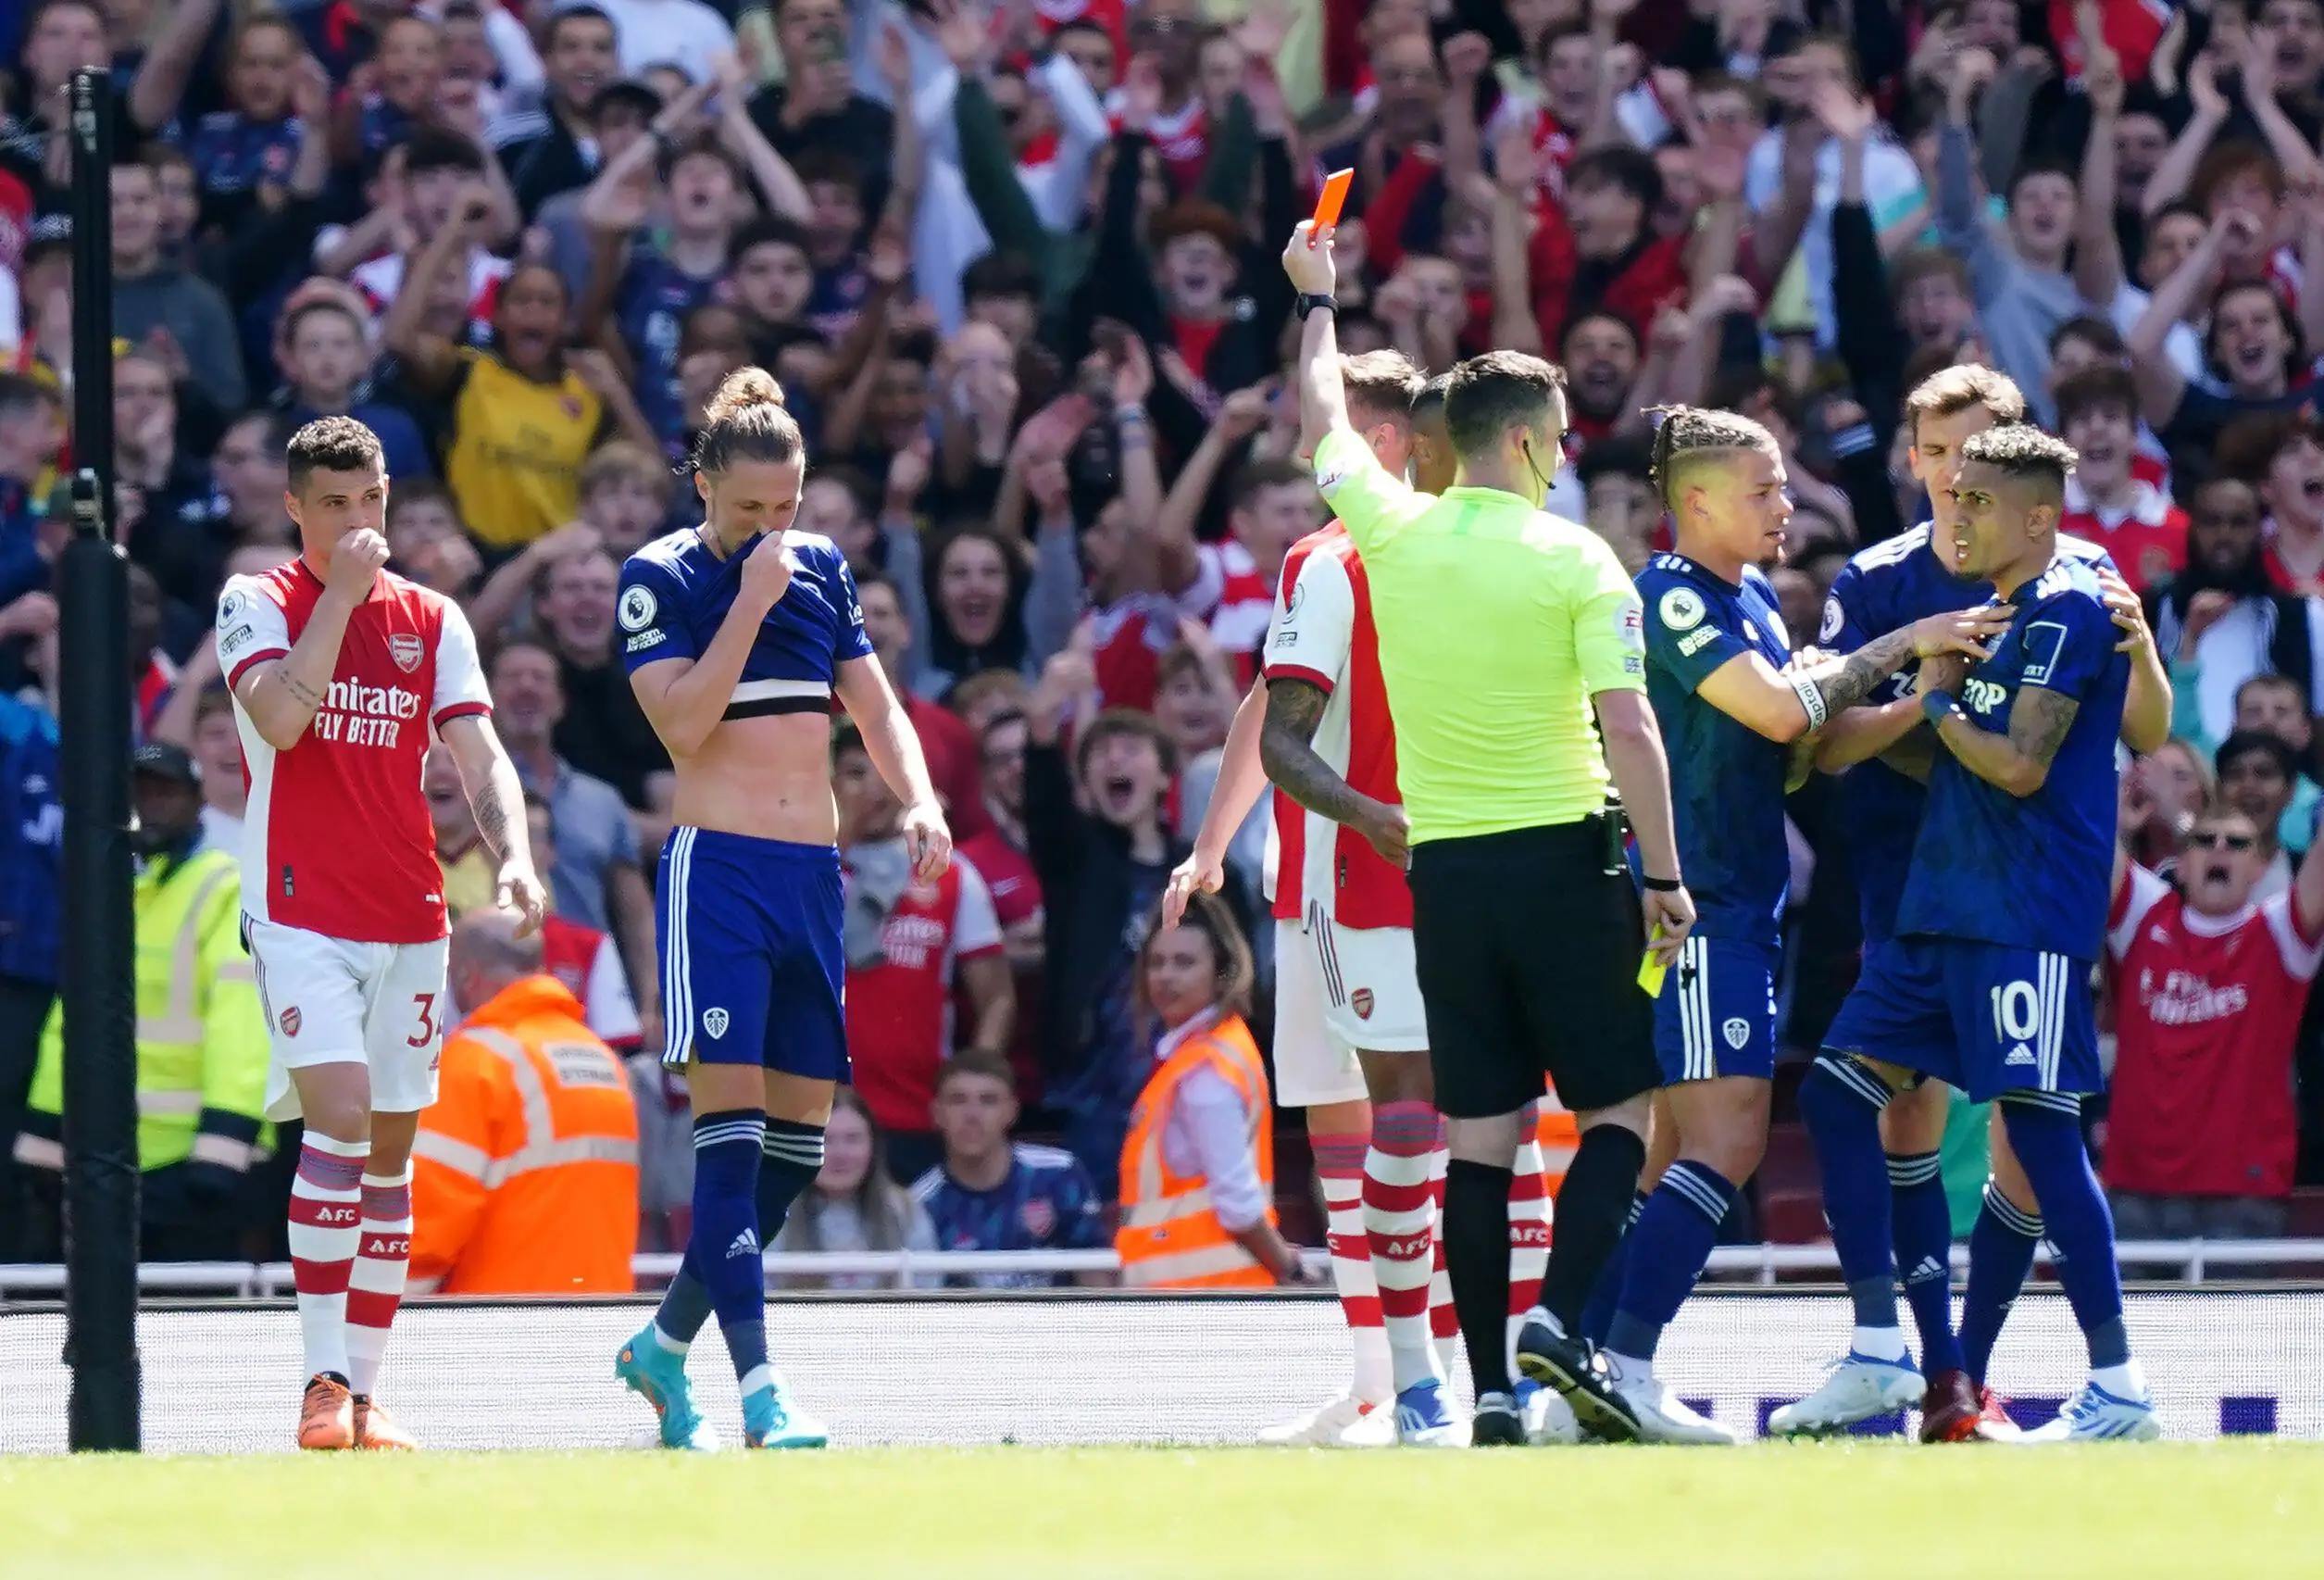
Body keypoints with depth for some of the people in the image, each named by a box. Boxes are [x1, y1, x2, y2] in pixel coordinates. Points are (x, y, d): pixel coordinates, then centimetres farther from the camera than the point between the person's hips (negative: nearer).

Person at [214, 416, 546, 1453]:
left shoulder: (432, 621, 11)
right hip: (300, 911, -5)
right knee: (338, 1117, -20)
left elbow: (479, 755, 4)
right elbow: (280, 718, -17)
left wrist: (513, 853, -13)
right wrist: (341, 591, -15)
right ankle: (324, 1382, -19)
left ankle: (364, 1389, 11)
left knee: (390, 1149, 6)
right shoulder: (257, 602, 1)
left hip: (409, 920, 5)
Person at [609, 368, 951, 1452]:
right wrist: (751, 601, -16)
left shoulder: (823, 567, 12)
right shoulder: (659, 579, -4)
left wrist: (918, 797, -1)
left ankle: (664, 1345, 22)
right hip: (717, 869, -6)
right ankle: (759, 1393, -23)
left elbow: (875, 704, 16)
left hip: (814, 874, 6)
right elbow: (683, 721, -15)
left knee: (799, 1135, 5)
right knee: (731, 1123, -15)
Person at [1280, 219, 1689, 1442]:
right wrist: (1665, 877, -7)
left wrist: (1317, 300, 37)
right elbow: (1627, 728, -13)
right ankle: (1561, 1315, -16)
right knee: (1619, 1109, 4)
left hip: (1443, 869, 4)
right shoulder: (1574, 560, -8)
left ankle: (1489, 1382, 2)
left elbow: (1324, 426, 22)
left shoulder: (1394, 531, 2)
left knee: (1479, 1135, 5)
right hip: (1562, 858, -4)